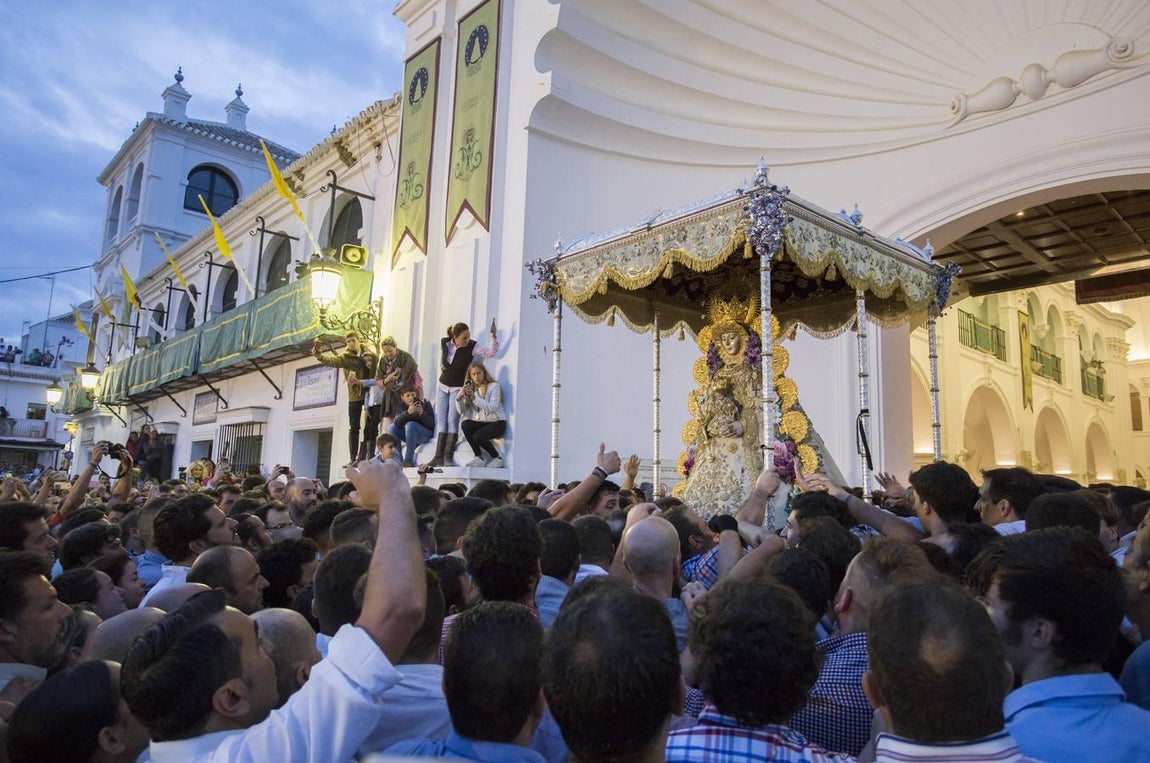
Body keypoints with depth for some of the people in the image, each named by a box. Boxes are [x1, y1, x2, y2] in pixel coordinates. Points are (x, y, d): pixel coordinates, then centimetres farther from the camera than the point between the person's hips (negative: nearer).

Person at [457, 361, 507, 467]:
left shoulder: (494, 386, -4)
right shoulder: (470, 389, 13)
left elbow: (492, 408, -20)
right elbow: (462, 411, 3)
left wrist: (474, 398, -30)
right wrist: (459, 398, -16)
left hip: (497, 423, -5)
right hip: (481, 422, 5)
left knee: (478, 436, -29)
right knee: (465, 424, -24)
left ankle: (497, 458, -5)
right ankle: (479, 457, -16)